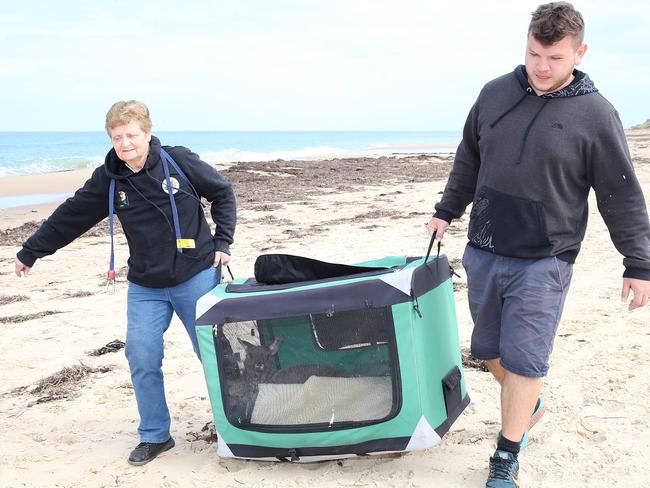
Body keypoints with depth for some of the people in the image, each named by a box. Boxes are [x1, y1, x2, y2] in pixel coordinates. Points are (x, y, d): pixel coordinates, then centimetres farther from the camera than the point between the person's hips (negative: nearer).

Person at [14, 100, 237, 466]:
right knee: (142, 358, -1)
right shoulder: (107, 181, -1)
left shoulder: (179, 160, -10)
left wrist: (223, 242, -5)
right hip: (145, 288, 3)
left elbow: (222, 193, 1)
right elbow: (69, 217, 8)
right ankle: (155, 436, 16)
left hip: (197, 276, -3)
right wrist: (30, 252, 15)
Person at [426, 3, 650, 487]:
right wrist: (447, 211, 20)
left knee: (523, 361, -2)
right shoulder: (495, 94, 3)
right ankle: (530, 407, 43)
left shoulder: (595, 115, -9)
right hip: (483, 253, 5)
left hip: (542, 263, -4)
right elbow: (468, 160, 17)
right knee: (490, 350, 15)